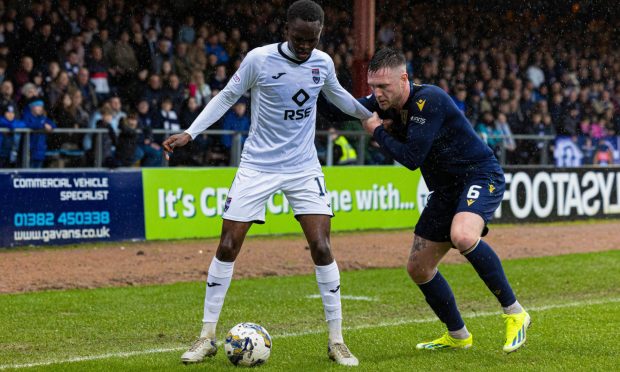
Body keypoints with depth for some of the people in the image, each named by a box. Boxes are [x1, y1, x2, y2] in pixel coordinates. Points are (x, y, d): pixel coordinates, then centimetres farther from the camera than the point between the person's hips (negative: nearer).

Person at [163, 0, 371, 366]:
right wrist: (190, 133, -8)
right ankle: (207, 337, 11)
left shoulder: (323, 62, -3)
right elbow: (227, 97, -1)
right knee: (227, 247, -3)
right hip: (258, 167, -2)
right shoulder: (259, 59, -13)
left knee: (321, 247, -9)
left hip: (304, 168, 2)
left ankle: (337, 341, 2)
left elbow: (337, 94, 19)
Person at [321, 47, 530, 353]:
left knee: (462, 237, -38)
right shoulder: (385, 102, 0)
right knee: (418, 268, 9)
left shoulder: (429, 99, -25)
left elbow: (412, 158, -27)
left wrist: (377, 131, -14)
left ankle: (514, 313, -21)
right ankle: (458, 336, 28)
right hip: (446, 189, 9)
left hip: (481, 176, -9)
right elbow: (339, 110, 11)